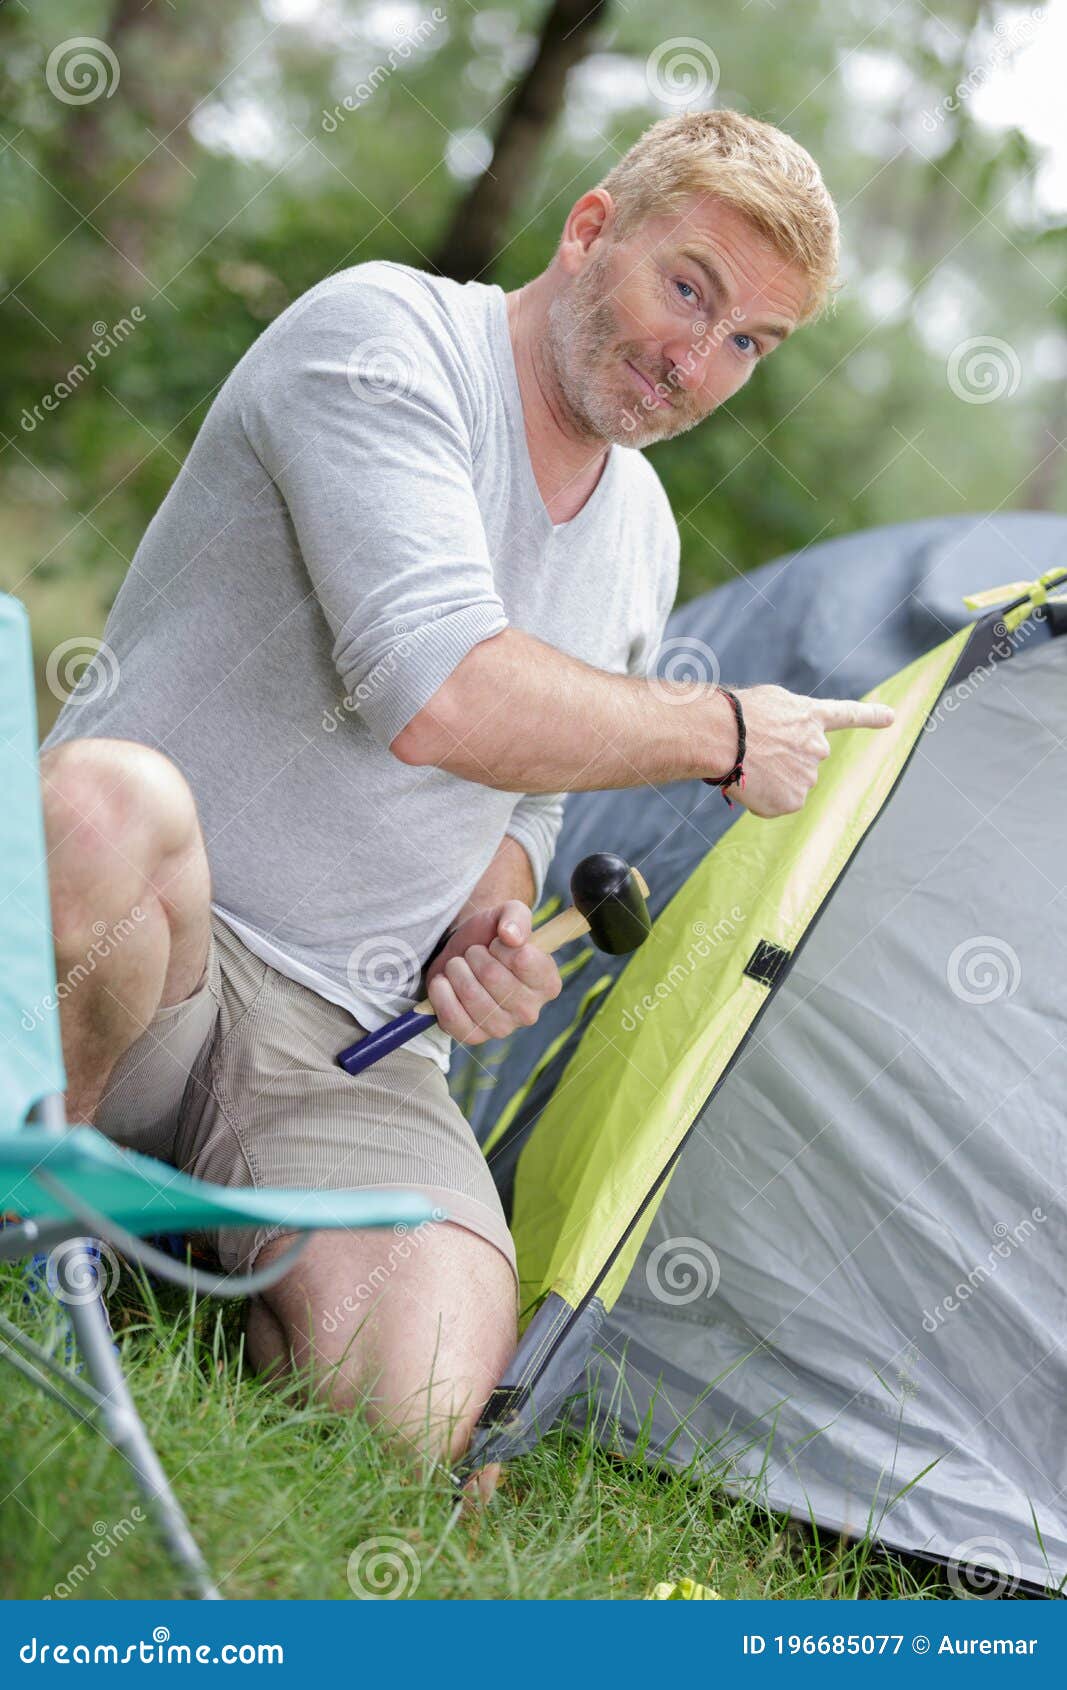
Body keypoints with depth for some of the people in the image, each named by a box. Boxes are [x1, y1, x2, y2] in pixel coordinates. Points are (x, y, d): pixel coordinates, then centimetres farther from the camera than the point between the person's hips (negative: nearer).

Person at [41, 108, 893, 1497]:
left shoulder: (643, 536, 12)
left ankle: (210, 1233, 8)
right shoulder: (378, 336, -13)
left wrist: (491, 927, 0)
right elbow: (437, 695, -28)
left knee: (414, 1395, -25)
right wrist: (725, 733, -14)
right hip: (128, 944, -5)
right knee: (114, 801, -43)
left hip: (349, 1041, 5)